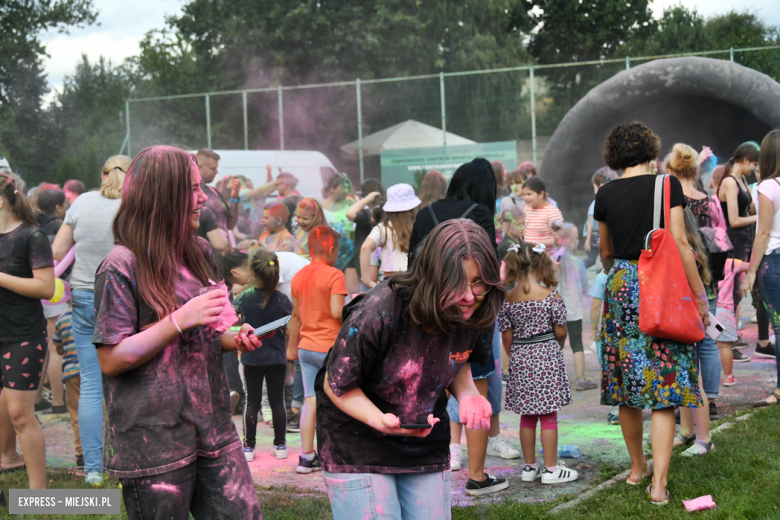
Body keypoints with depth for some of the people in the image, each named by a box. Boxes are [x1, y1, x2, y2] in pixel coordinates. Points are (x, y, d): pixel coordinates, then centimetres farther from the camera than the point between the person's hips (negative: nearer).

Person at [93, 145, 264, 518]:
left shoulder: (200, 254, 13)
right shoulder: (121, 267, -10)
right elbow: (111, 359, -15)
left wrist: (234, 339, 3)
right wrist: (181, 320, -20)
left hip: (212, 429, 7)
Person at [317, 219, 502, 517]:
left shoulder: (477, 315, -11)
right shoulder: (377, 314, -28)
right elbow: (337, 386, -17)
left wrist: (468, 394, -12)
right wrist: (379, 420, -34)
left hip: (426, 448, 5)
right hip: (358, 447, -5)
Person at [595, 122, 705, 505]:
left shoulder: (606, 195, 5)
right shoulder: (667, 185, -5)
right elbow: (680, 243, -10)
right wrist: (700, 294, -4)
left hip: (621, 286, 3)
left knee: (627, 386, 14)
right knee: (663, 387, -2)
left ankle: (637, 468, 27)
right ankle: (658, 484, -7)